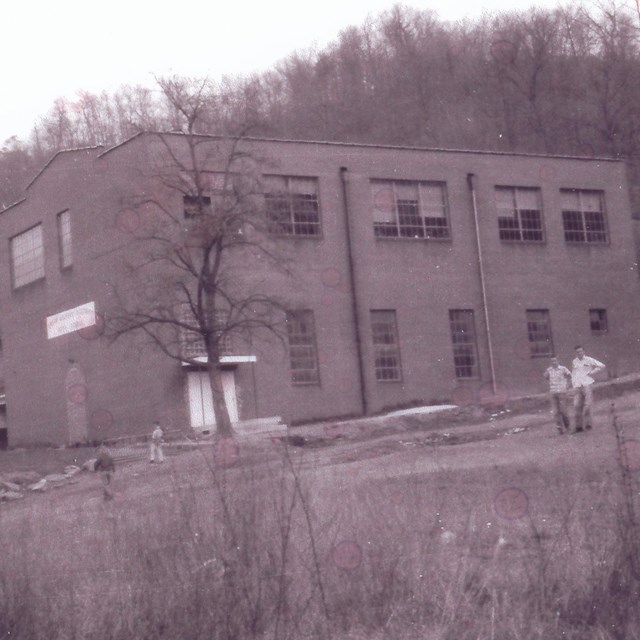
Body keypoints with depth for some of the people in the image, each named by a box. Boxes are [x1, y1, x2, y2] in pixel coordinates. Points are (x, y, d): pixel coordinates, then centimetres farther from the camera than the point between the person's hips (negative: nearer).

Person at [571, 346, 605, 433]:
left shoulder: (589, 360, 3)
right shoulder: (574, 362, 14)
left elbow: (602, 366, 5)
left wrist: (592, 372, -1)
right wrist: (574, 385, 11)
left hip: (587, 385, -3)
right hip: (577, 387, 3)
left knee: (587, 404, -13)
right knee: (577, 406, -3)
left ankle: (588, 423, -5)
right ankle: (579, 426, 3)